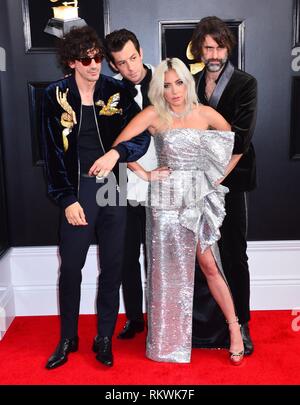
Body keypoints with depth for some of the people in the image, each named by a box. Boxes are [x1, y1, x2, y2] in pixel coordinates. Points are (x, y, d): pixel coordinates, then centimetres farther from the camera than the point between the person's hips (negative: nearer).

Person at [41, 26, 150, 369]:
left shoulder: (116, 91, 1)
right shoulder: (56, 95, -1)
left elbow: (142, 136, 0)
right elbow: (53, 152, -2)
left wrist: (116, 152, -20)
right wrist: (67, 199, -7)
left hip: (114, 187, 1)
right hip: (78, 189, -1)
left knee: (112, 267, 8)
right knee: (70, 267, 5)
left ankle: (104, 338, 26)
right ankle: (68, 339, 25)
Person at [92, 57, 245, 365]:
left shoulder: (205, 113, 3)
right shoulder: (154, 114, -5)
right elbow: (119, 144, -11)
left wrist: (221, 176, 6)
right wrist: (145, 174, -18)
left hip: (201, 199, 2)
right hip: (167, 200, -1)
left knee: (209, 264, 0)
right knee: (170, 269, 7)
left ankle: (234, 328, 15)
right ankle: (169, 341, 22)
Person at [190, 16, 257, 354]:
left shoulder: (245, 84, -2)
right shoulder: (193, 85, 11)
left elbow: (240, 140, -10)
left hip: (230, 181, -3)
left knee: (234, 255, 3)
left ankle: (240, 325, 17)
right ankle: (202, 323, 22)